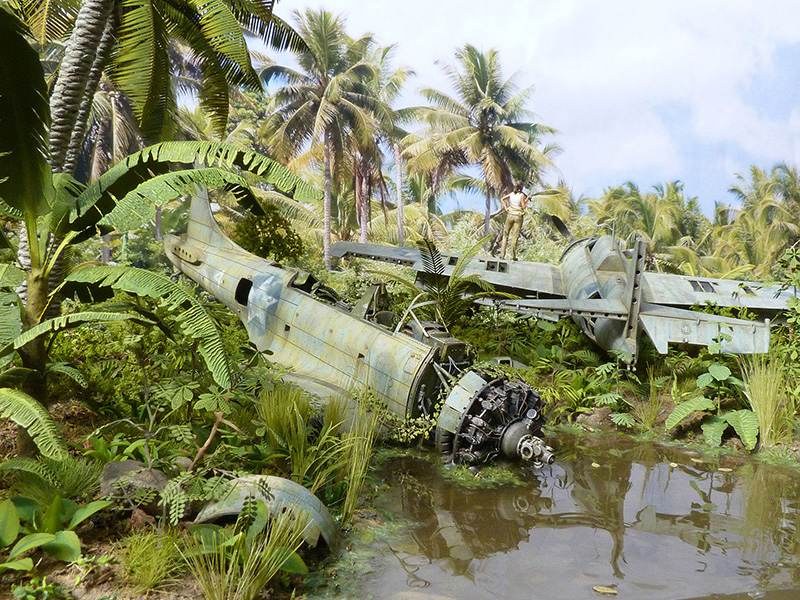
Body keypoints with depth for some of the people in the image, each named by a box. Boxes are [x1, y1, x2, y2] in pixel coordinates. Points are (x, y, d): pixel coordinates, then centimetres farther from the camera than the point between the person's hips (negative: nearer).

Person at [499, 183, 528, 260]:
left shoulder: (512, 194, 5)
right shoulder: (522, 195, -7)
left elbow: (502, 199, 6)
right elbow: (523, 207, -8)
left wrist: (505, 208, 4)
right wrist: (527, 200, 3)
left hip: (510, 215, 3)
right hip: (518, 216, -3)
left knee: (506, 234, 10)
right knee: (515, 236, 1)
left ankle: (502, 254, 2)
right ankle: (513, 256, 0)